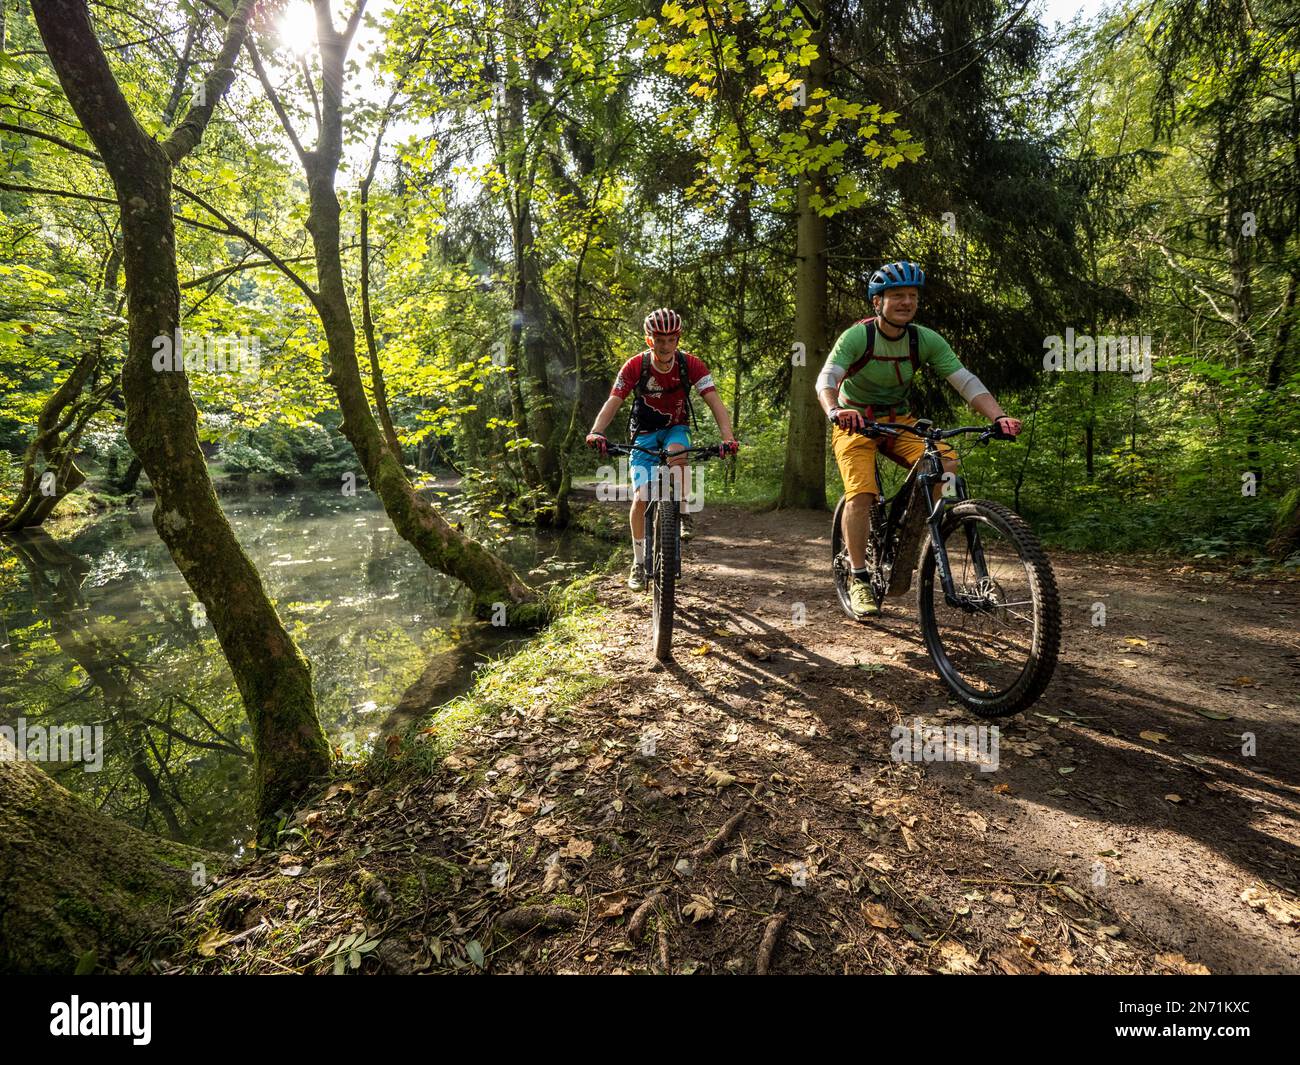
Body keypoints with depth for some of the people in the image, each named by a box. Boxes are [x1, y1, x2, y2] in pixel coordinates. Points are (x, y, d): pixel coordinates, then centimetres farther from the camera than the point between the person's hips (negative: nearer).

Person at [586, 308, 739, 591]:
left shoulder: (691, 364, -17)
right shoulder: (636, 365, -18)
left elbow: (714, 402, -23)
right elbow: (613, 402, -21)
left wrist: (728, 437, -39)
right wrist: (596, 432, -40)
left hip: (675, 429, 0)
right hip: (644, 434, 0)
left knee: (676, 451, -38)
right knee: (640, 498, -11)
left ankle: (683, 513, -19)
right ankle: (639, 563, 3)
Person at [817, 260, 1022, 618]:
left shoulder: (926, 340, -9)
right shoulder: (857, 336, -17)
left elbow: (966, 381, -14)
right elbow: (826, 378, -31)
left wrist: (999, 416, -31)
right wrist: (834, 410, -53)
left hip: (899, 420, 4)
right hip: (855, 421, -3)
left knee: (946, 462, -22)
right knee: (861, 493, -24)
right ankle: (859, 579, -10)